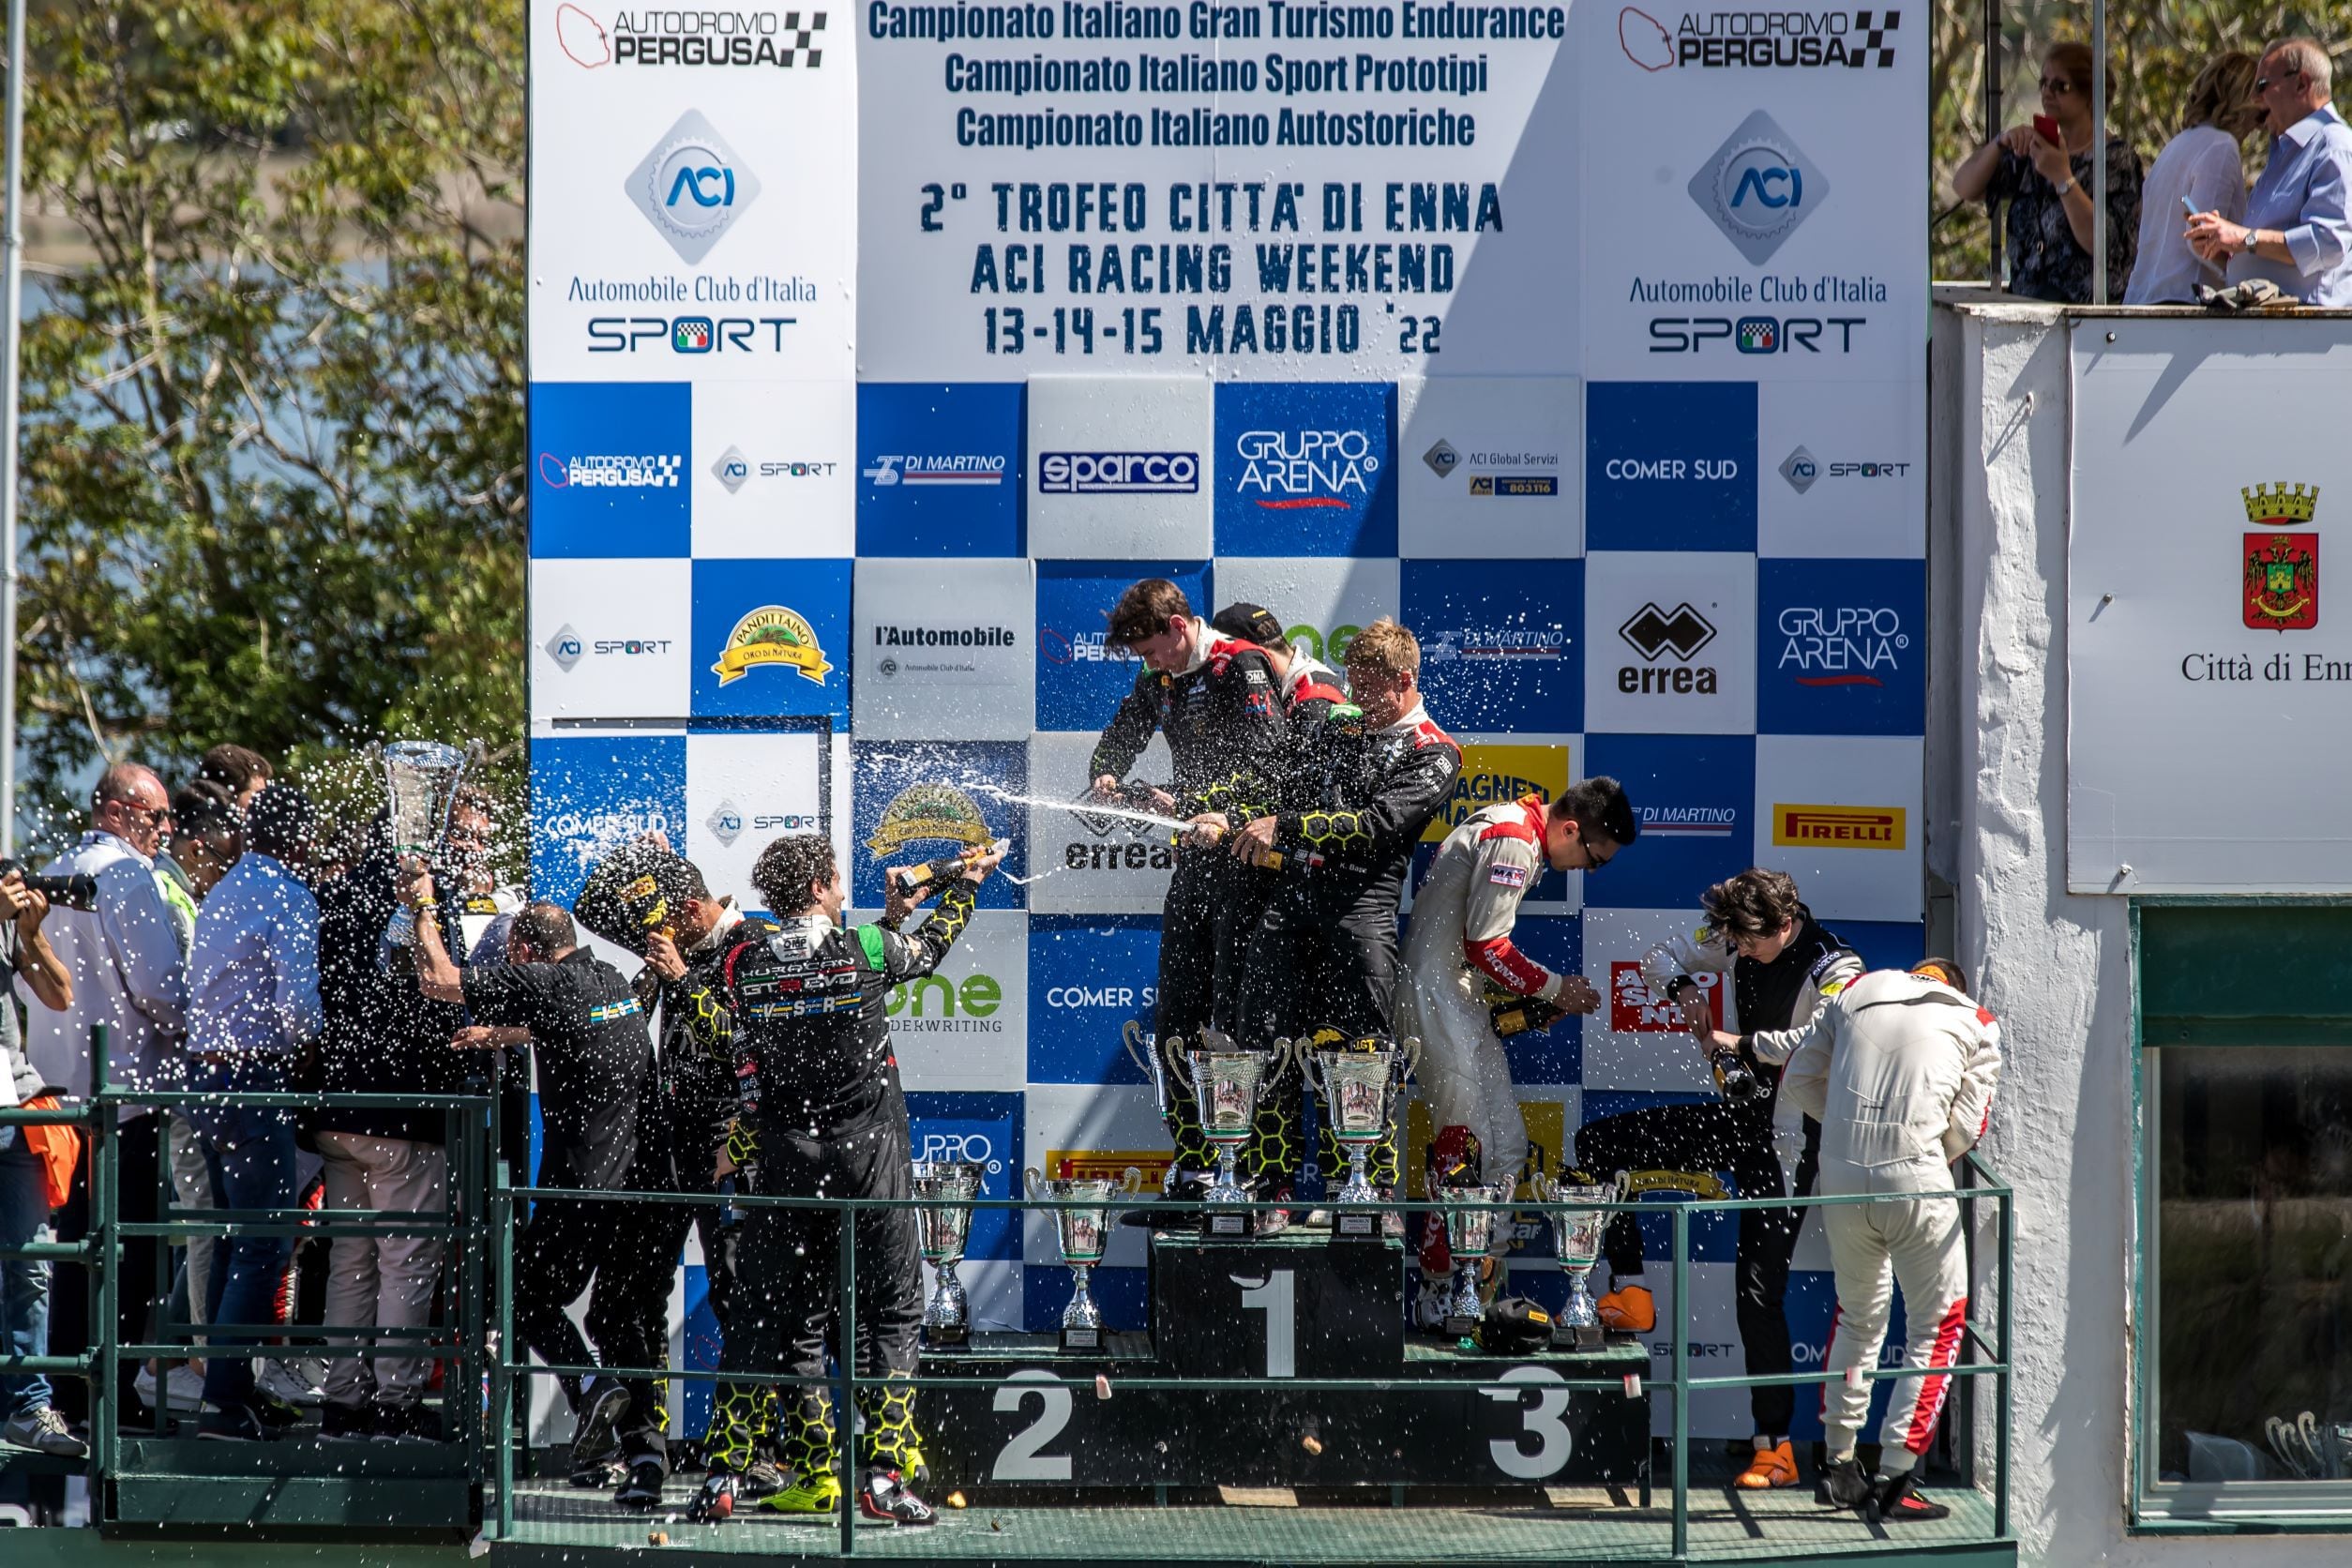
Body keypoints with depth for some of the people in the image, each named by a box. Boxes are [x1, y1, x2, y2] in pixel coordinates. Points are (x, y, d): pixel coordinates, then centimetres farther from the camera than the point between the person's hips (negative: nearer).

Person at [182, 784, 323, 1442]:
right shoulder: (289, 898, -11)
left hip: (203, 1073, 9)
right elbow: (297, 1004, -19)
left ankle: (228, 1386, 17)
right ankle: (225, 1399, -11)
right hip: (253, 1081, -9)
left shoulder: (220, 895, 15)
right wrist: (310, 1042, 0)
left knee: (233, 1238, 15)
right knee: (264, 1244, -7)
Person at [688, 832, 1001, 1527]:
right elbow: (928, 949, 14)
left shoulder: (744, 966, -1)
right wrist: (966, 884, 32)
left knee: (787, 1315, 10)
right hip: (868, 1153, -3)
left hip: (787, 1155, 3)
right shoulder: (869, 950, -8)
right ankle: (885, 1475, -4)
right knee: (891, 1310, 4)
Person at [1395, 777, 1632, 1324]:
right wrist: (1555, 988, -9)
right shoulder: (1513, 841, -17)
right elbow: (1486, 946, -18)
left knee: (1507, 1146, 9)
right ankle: (1438, 1294, -7)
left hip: (1462, 997, 10)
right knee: (1465, 1148, -11)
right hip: (1436, 993, -10)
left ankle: (1486, 1293, 11)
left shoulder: (1515, 832, 15)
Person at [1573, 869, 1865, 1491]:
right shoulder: (1738, 941, 2)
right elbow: (1660, 957, 14)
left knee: (1759, 1290, -10)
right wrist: (1684, 990, -9)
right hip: (1736, 1119, 8)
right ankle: (1630, 1294, 7)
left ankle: (1775, 1447, -4)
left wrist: (1740, 1042, -28)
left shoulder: (1835, 970, -19)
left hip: (1786, 1139, -8)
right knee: (1595, 1144, 5)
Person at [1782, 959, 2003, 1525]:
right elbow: (1966, 1125, 5)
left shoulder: (1855, 994, 19)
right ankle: (1894, 1481, 2)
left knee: (1859, 1316, 23)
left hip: (1841, 1175, 4)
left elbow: (1799, 1078, 15)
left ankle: (1841, 1466, 27)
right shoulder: (1974, 1023, 13)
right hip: (1914, 1179, -4)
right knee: (1937, 1325, 8)